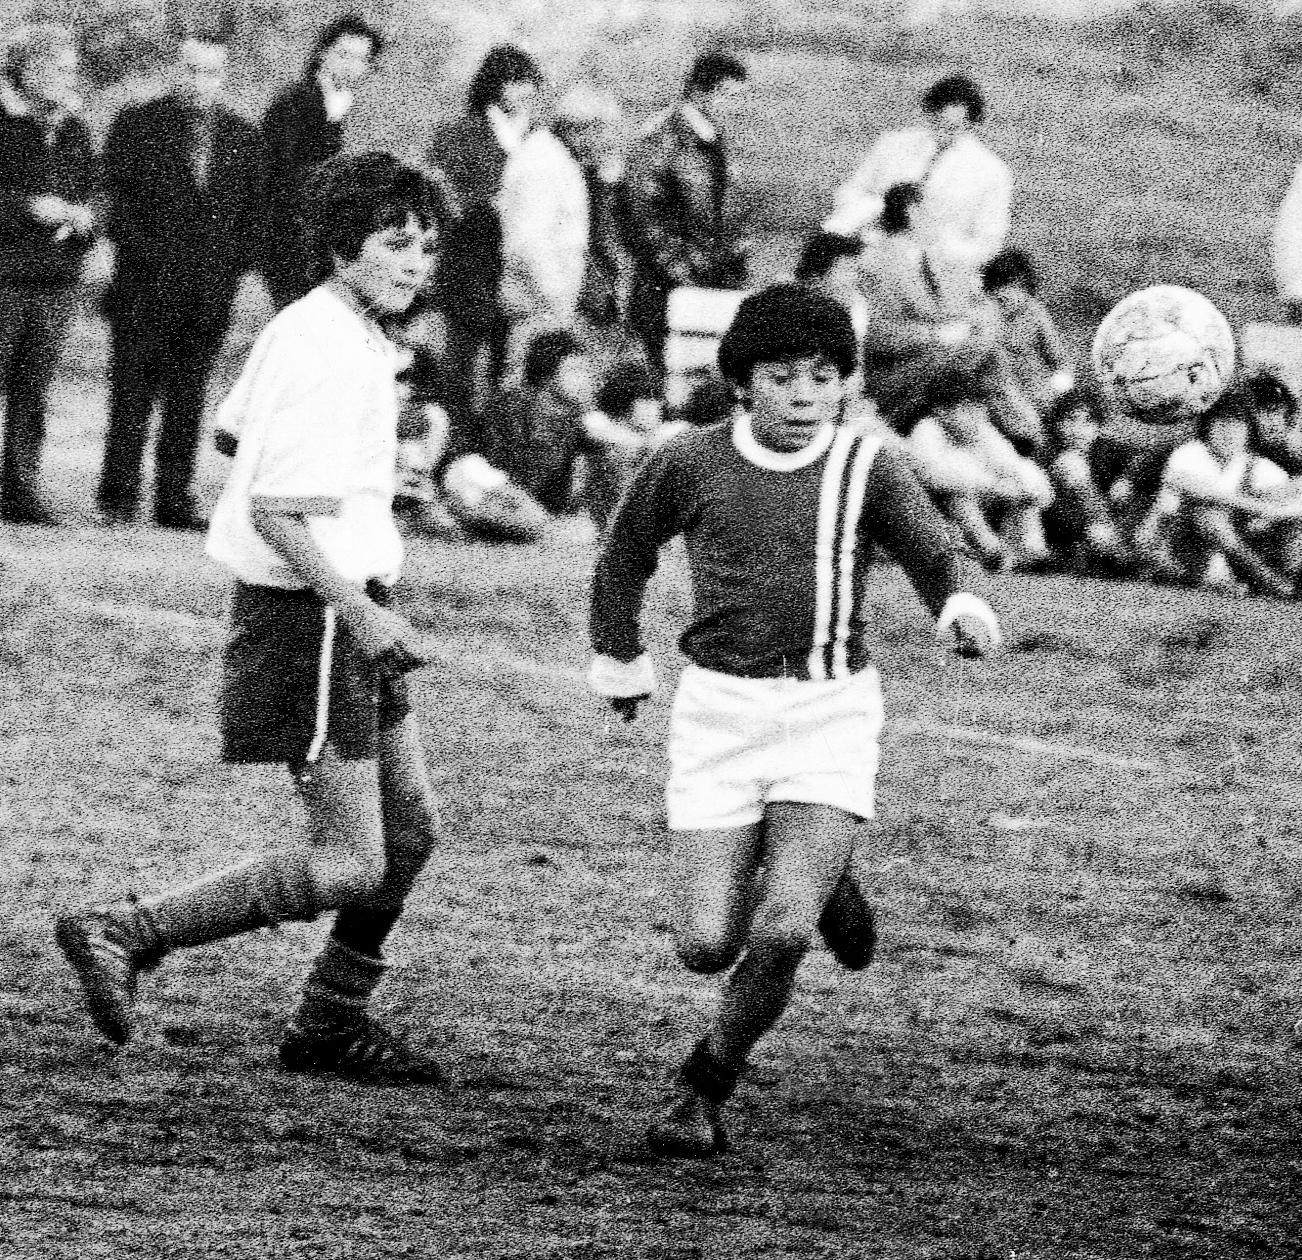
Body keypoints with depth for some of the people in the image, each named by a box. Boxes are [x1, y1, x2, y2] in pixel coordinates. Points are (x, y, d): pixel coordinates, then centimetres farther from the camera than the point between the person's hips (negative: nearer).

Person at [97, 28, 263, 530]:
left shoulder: (242, 137, 12)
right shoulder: (136, 125, 2)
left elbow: (252, 210, 15)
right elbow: (117, 201, -2)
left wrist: (235, 265, 2)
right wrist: (150, 258, -10)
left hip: (211, 290, 3)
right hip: (145, 287, -3)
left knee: (188, 402, 4)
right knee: (131, 396, -1)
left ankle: (174, 499, 8)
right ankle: (118, 501, 4)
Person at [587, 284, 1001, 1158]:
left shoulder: (867, 468, -4)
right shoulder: (690, 465, 0)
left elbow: (935, 558, -14)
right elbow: (629, 549, 19)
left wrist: (963, 611, -36)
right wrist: (619, 659, 25)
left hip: (830, 710, -2)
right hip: (720, 712, 2)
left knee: (781, 935, -19)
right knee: (708, 946, -5)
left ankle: (706, 1092, 8)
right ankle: (820, 884, 30)